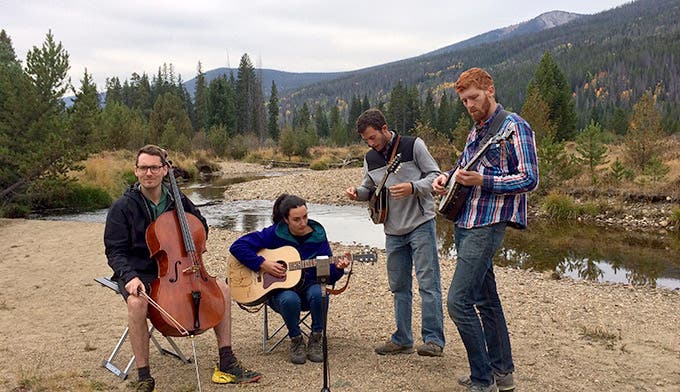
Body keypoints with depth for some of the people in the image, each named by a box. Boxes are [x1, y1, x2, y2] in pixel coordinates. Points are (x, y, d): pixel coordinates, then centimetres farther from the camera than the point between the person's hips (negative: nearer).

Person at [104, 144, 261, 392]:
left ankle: (226, 365, -5)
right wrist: (129, 276, -28)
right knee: (137, 303, -38)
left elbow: (202, 227, 21)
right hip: (138, 274, -4)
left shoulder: (178, 201, 4)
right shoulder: (123, 207, -9)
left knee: (221, 288, -12)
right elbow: (115, 252, -10)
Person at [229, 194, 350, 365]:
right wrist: (263, 264, -19)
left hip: (308, 286, 2)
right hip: (278, 289, -2)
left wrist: (337, 269, -24)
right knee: (290, 299, -37)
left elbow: (327, 276, -2)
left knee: (319, 293, -34)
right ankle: (296, 341, -9)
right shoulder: (274, 233, -9)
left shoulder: (317, 236, -2)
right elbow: (237, 246, -11)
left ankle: (316, 339, -10)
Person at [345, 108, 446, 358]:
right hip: (393, 231, 6)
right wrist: (357, 193, -2)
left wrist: (412, 187, -23)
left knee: (428, 283, -7)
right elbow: (369, 188, 20)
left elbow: (435, 176, -7)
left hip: (420, 223, -6)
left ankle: (433, 340, -2)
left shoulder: (413, 145, -7)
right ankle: (403, 340, 20)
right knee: (399, 286, 11)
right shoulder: (370, 158, 10)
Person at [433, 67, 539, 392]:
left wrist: (482, 180, -24)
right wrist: (447, 178, 6)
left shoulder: (513, 126, -9)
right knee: (485, 298, 14)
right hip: (464, 222, 9)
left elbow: (530, 179, -15)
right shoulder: (475, 131, 18)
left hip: (487, 225, -9)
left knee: (459, 301, -13)